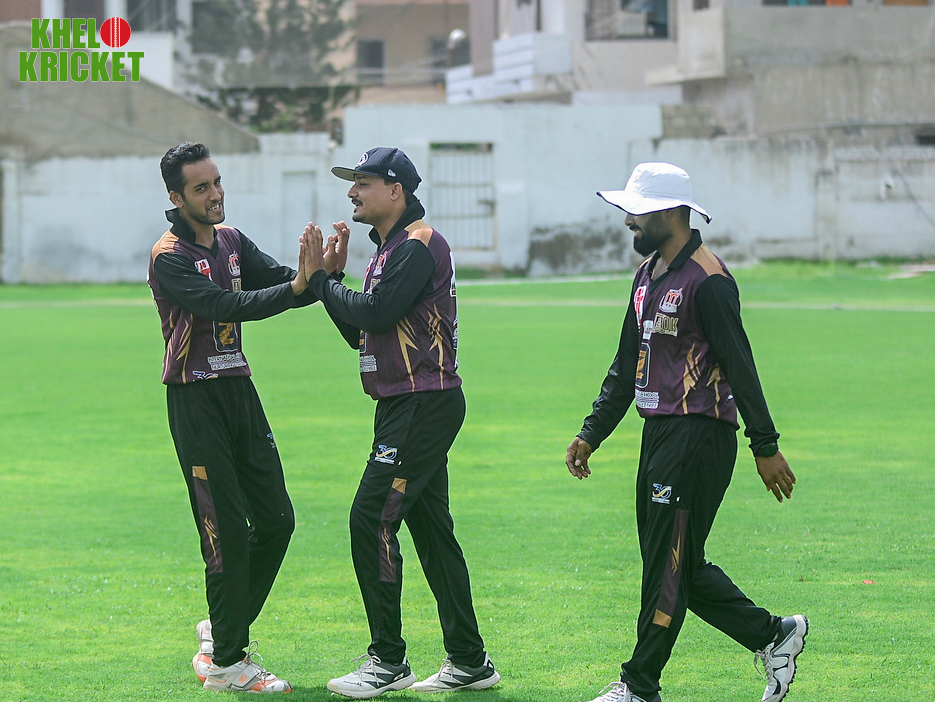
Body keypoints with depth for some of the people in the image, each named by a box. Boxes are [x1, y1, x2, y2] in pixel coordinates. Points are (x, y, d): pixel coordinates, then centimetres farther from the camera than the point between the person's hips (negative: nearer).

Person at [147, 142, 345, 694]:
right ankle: (224, 661, 0)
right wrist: (297, 287, -35)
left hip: (239, 389, 8)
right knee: (228, 529, -8)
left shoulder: (233, 242, 11)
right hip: (195, 399, -8)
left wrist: (325, 273, -21)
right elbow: (226, 305, -27)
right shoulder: (170, 257, -14)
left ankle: (225, 628, 26)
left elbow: (283, 283, 0)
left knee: (276, 520, 9)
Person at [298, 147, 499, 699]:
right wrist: (332, 273, 7)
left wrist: (320, 279, -9)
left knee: (372, 519, -12)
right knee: (431, 528, 11)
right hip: (406, 406, 11)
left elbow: (375, 314, -22)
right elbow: (359, 332, 18)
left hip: (425, 404, -11)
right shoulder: (390, 250, 20)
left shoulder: (419, 245, -13)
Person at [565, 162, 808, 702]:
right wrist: (592, 433, 19)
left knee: (669, 562, -4)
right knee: (674, 563, 11)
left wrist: (766, 446, -17)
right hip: (660, 434, 10)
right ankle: (773, 636, 21)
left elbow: (740, 366, -16)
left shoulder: (708, 281, -14)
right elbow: (627, 365, 22)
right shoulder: (649, 275, 15)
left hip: (699, 435, -10)